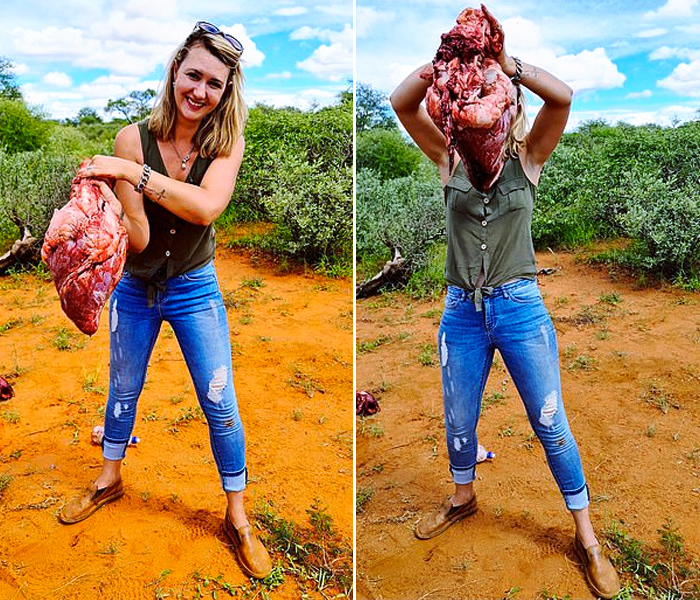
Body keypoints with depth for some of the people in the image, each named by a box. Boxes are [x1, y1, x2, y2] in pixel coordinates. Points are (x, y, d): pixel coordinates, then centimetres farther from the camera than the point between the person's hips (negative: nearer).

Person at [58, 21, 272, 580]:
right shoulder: (133, 138, -14)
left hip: (195, 289, -1)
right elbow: (138, 237, -18)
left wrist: (133, 172, -38)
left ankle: (238, 517, 22)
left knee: (221, 406, 2)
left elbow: (207, 206, -33)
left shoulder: (227, 142, -13)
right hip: (135, 288, 1)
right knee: (123, 391, 20)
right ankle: (110, 479, 47)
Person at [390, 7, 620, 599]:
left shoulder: (528, 157, -1)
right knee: (459, 421, 17)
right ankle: (463, 497, 45)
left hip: (520, 308, -2)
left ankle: (587, 536, 26)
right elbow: (401, 103, -12)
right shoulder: (451, 158, 1)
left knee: (552, 426, 7)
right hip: (462, 310, 2)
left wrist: (505, 61, -26)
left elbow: (562, 97, -19)